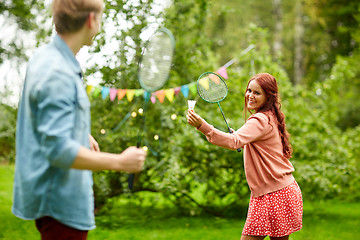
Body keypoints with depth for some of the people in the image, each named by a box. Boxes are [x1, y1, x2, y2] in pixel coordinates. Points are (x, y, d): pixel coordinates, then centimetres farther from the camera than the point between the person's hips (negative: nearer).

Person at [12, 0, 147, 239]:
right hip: (60, 201, -10)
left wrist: (82, 135, 27)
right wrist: (120, 161, -24)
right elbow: (58, 150, -29)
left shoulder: (44, 57, 7)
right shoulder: (58, 73, -25)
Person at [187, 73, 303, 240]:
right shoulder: (270, 118, 14)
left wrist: (202, 125, -44)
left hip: (273, 196, -10)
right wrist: (245, 143, 15)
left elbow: (234, 141, -34)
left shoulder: (260, 120, -17)